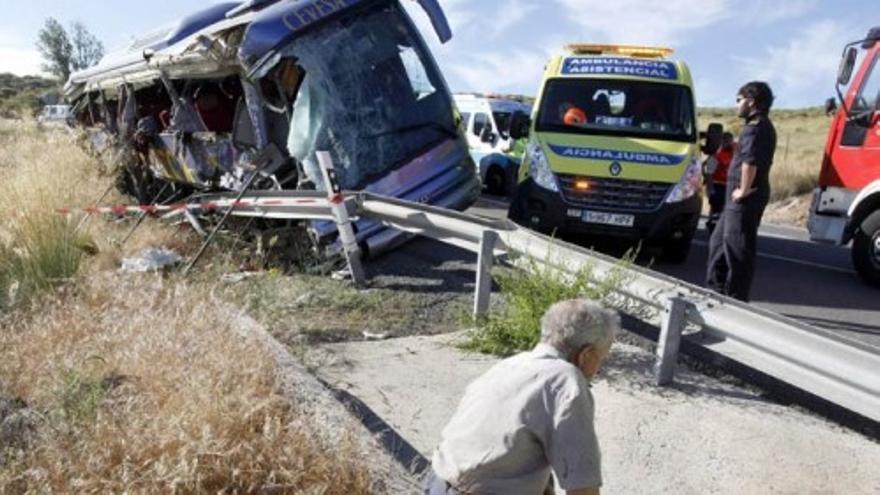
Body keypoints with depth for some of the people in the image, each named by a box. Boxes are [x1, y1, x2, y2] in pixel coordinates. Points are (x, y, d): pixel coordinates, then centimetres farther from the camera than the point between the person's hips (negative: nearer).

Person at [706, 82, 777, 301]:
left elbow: (750, 162, -29)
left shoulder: (755, 127, -15)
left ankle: (735, 299, 4)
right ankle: (716, 289, 27)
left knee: (737, 248, -4)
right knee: (719, 241, 18)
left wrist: (743, 191, -20)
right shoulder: (763, 126, 19)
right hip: (738, 200, 11)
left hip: (745, 200, -11)